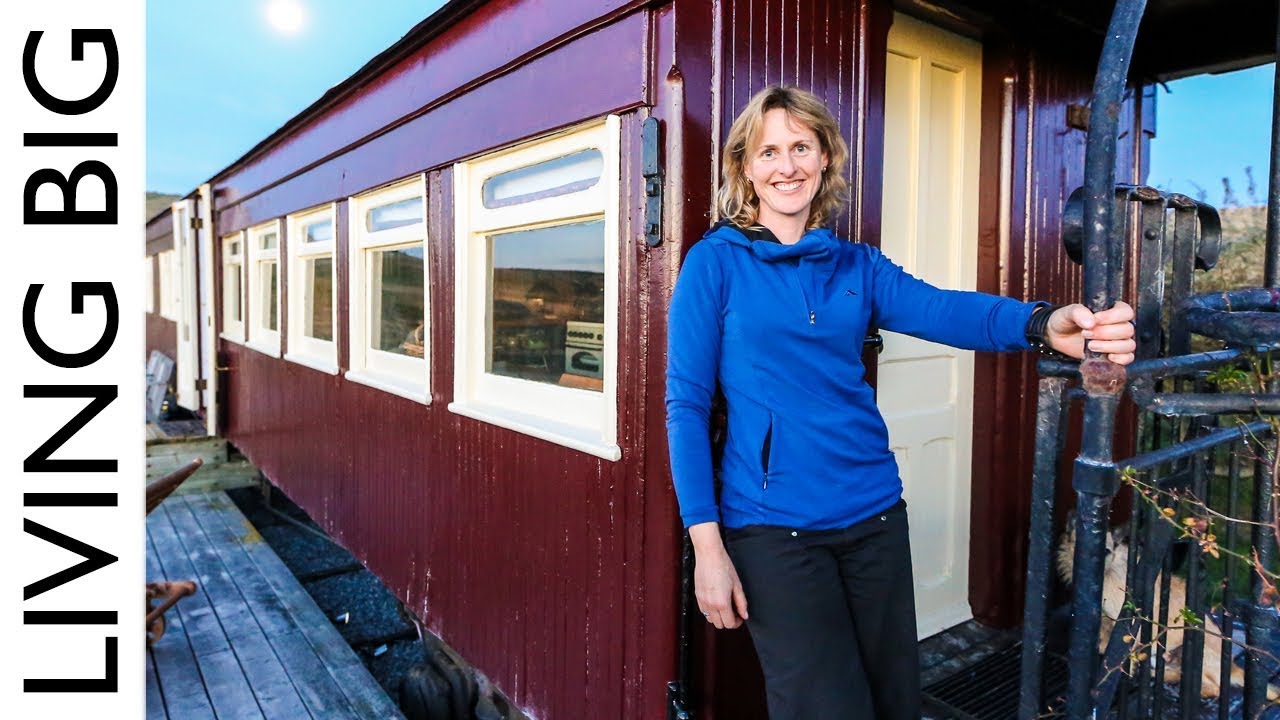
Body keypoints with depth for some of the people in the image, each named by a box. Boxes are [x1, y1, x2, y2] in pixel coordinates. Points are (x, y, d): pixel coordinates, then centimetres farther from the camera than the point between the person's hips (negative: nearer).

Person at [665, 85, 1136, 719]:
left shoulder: (857, 266, 8)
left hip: (873, 515, 5)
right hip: (773, 526, -4)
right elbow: (686, 405, -7)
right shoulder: (715, 263, -4)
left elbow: (942, 310, -10)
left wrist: (1045, 323, -32)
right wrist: (707, 544, -12)